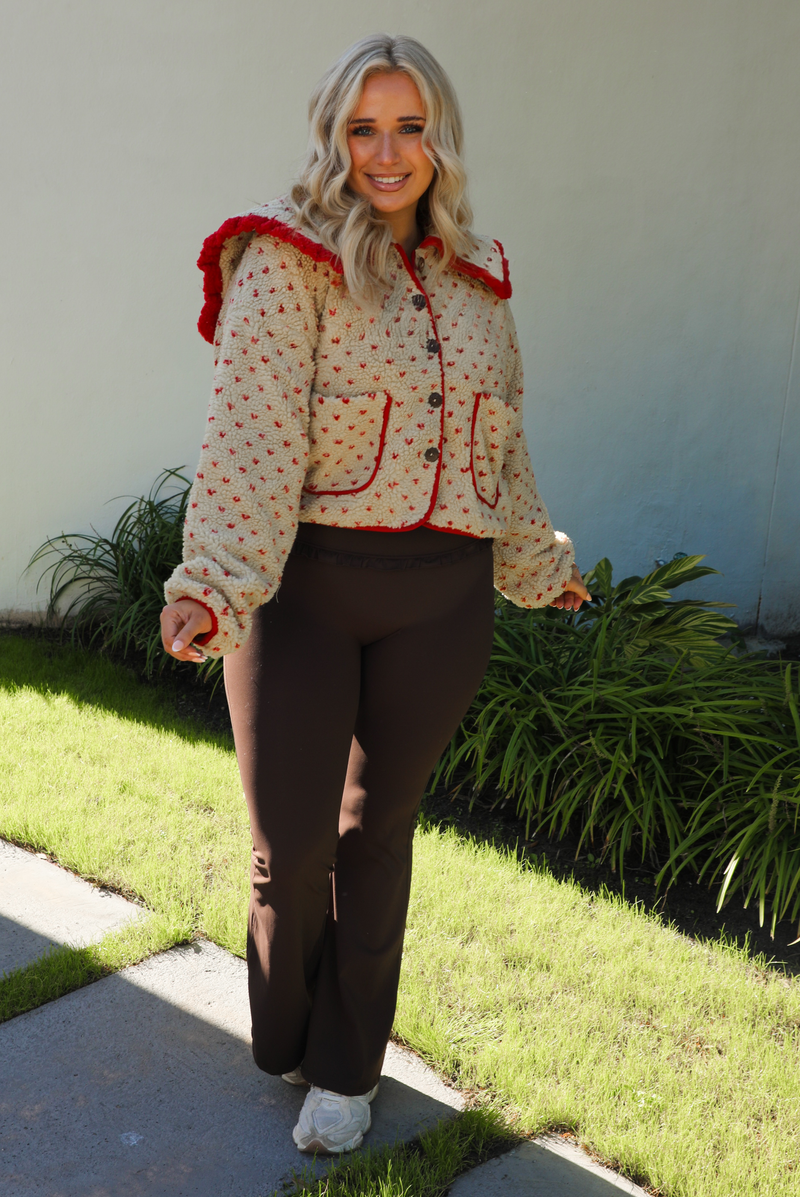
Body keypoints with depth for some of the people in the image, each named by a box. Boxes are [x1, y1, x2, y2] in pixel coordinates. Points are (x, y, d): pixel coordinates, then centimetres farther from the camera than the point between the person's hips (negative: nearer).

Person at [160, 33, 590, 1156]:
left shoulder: (473, 275, 10)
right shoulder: (286, 262, -7)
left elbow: (497, 441, 20)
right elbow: (251, 434, -18)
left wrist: (539, 560, 28)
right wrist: (212, 586, -30)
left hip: (439, 599, 4)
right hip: (304, 586, -4)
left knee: (379, 829, 14)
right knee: (291, 842, 3)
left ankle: (347, 1066, 32)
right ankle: (285, 1042, 34)